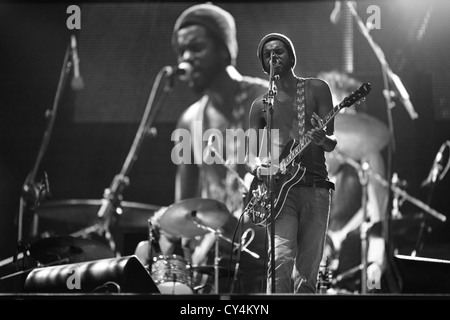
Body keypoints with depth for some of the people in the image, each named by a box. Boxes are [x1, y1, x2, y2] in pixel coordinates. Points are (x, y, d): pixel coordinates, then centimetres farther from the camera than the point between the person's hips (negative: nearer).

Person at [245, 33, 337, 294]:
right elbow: (251, 155, 9)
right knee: (281, 261, -21)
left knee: (307, 276, -1)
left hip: (316, 187, 0)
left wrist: (323, 138, -21)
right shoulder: (261, 105, 15)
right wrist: (258, 167, -15)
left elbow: (331, 143, 4)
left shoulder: (316, 89, 11)